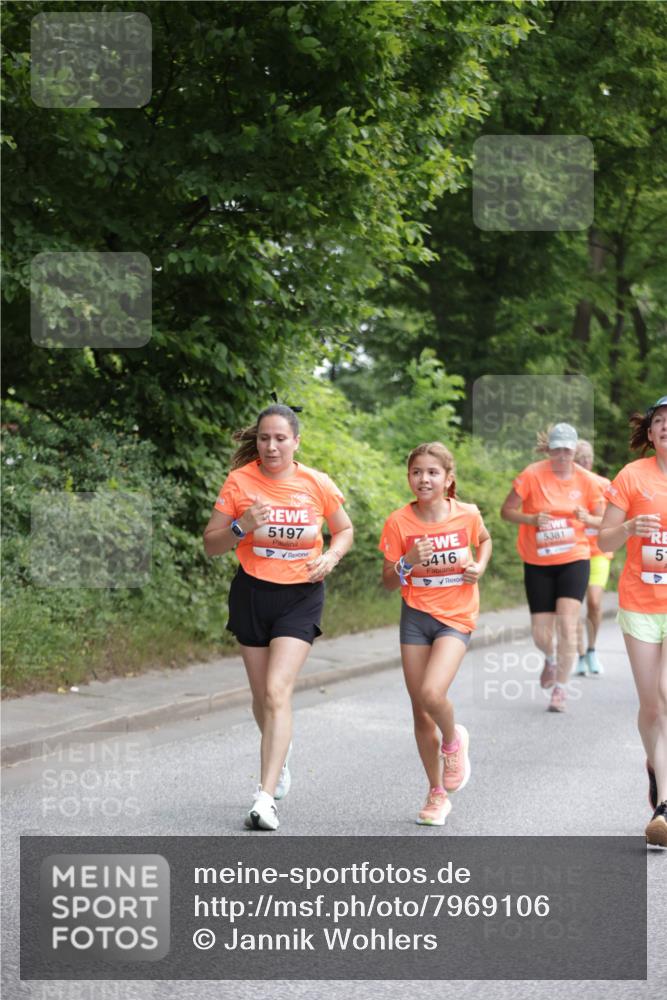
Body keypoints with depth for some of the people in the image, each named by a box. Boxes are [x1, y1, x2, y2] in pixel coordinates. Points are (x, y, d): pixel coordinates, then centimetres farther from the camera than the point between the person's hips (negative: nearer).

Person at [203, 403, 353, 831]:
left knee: (277, 691, -16)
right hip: (252, 593, 2)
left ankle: (266, 798, -19)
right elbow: (211, 544, -1)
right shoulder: (240, 482, -5)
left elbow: (345, 530, 12)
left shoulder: (318, 485, -5)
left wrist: (331, 556, -9)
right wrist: (241, 526, -20)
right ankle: (281, 753, 46)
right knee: (263, 695, 13)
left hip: (301, 596, -2)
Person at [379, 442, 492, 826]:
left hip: (455, 618, -2)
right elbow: (389, 582, -1)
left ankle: (454, 740, 10)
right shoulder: (399, 522, -6)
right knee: (421, 711, 6)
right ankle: (437, 794, 22)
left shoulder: (467, 514, -6)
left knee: (432, 693, -25)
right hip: (416, 617, 2)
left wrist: (480, 566, -2)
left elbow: (485, 539, 18)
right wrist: (408, 562, -21)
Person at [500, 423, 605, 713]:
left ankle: (560, 689, -1)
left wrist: (586, 518, -16)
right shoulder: (532, 475, -8)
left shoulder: (586, 480, -2)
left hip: (573, 560, 0)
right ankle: (551, 660, 38)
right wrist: (533, 519, -22)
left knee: (567, 624, -14)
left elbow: (604, 521, 7)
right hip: (537, 563, 0)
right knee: (540, 632, 1)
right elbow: (506, 511, -4)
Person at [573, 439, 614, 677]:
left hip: (597, 552, -1)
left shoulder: (603, 485, 1)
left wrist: (591, 519, -27)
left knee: (594, 602, -14)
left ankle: (591, 649, 10)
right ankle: (582, 657, 9)